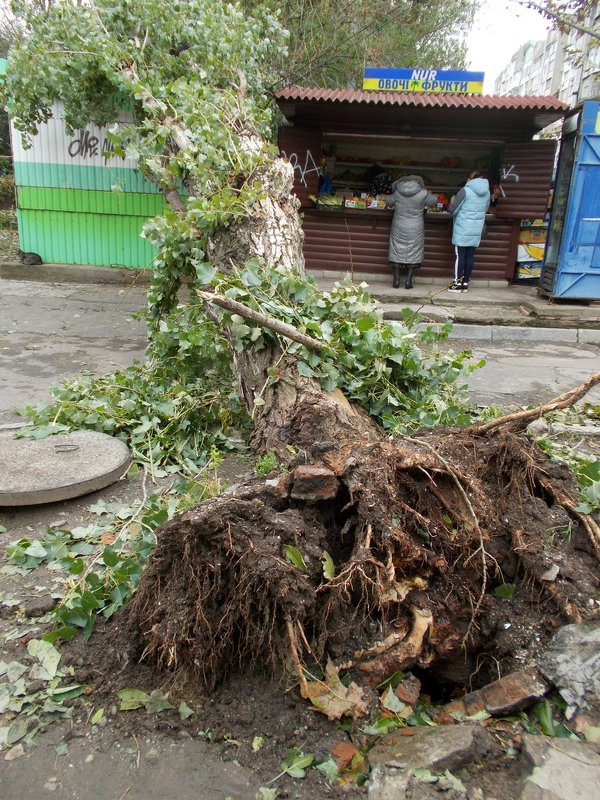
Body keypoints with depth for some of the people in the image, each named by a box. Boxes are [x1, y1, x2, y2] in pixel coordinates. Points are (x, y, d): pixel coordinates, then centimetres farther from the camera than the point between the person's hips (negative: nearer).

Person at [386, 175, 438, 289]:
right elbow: (433, 201, 7)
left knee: (397, 252, 10)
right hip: (415, 230, -1)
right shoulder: (422, 194, -9)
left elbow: (388, 201, 10)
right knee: (413, 254, 8)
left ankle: (396, 280, 8)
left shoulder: (397, 192, -5)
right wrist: (435, 196, 28)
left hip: (399, 229, 1)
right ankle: (408, 281, 5)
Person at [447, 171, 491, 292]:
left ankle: (457, 283, 4)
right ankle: (465, 283, 13)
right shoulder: (486, 192, 6)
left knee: (460, 256, 1)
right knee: (470, 256, 8)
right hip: (476, 230, 5)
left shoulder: (466, 190, -11)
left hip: (462, 229, -5)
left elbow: (452, 209, -11)